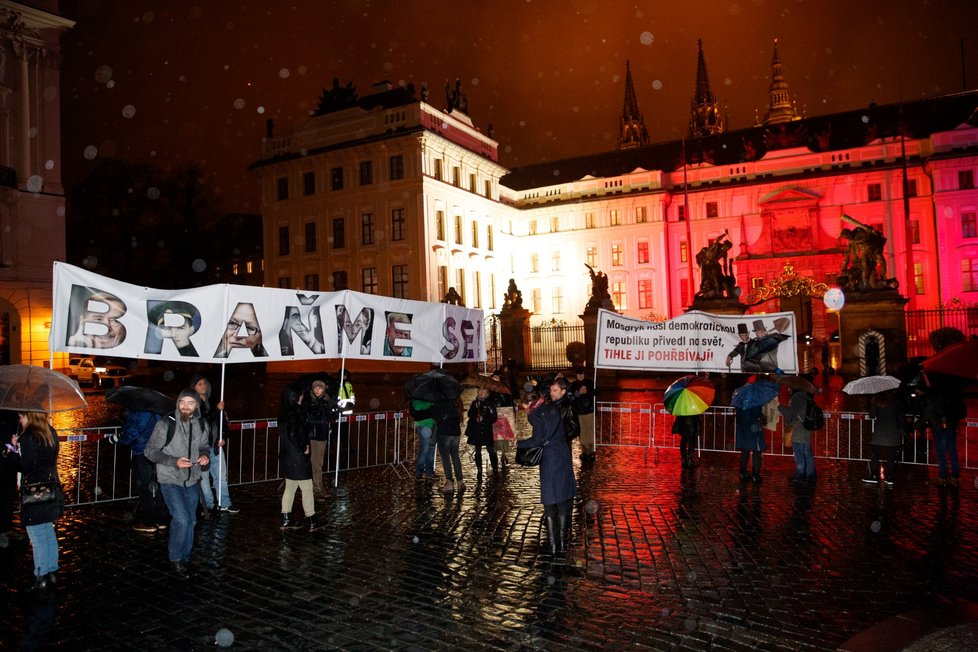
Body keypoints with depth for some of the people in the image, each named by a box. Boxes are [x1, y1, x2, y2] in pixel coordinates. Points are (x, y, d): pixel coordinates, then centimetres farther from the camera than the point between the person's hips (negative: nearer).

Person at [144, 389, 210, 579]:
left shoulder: (202, 425, -1)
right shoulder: (166, 424, -14)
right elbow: (150, 451, -9)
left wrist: (204, 456, -8)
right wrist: (174, 461, -21)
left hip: (192, 480, 5)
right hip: (170, 479, -5)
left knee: (191, 521, 12)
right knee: (181, 519, -15)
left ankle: (184, 559, 30)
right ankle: (175, 558, 7)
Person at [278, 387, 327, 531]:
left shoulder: (284, 414, 8)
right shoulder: (293, 415, -21)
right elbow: (293, 434, -32)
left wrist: (303, 444, 5)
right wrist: (303, 448, -18)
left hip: (287, 457, 9)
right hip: (297, 458, -9)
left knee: (290, 488, 17)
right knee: (307, 489, 1)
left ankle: (286, 519, 24)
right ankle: (313, 522, 9)